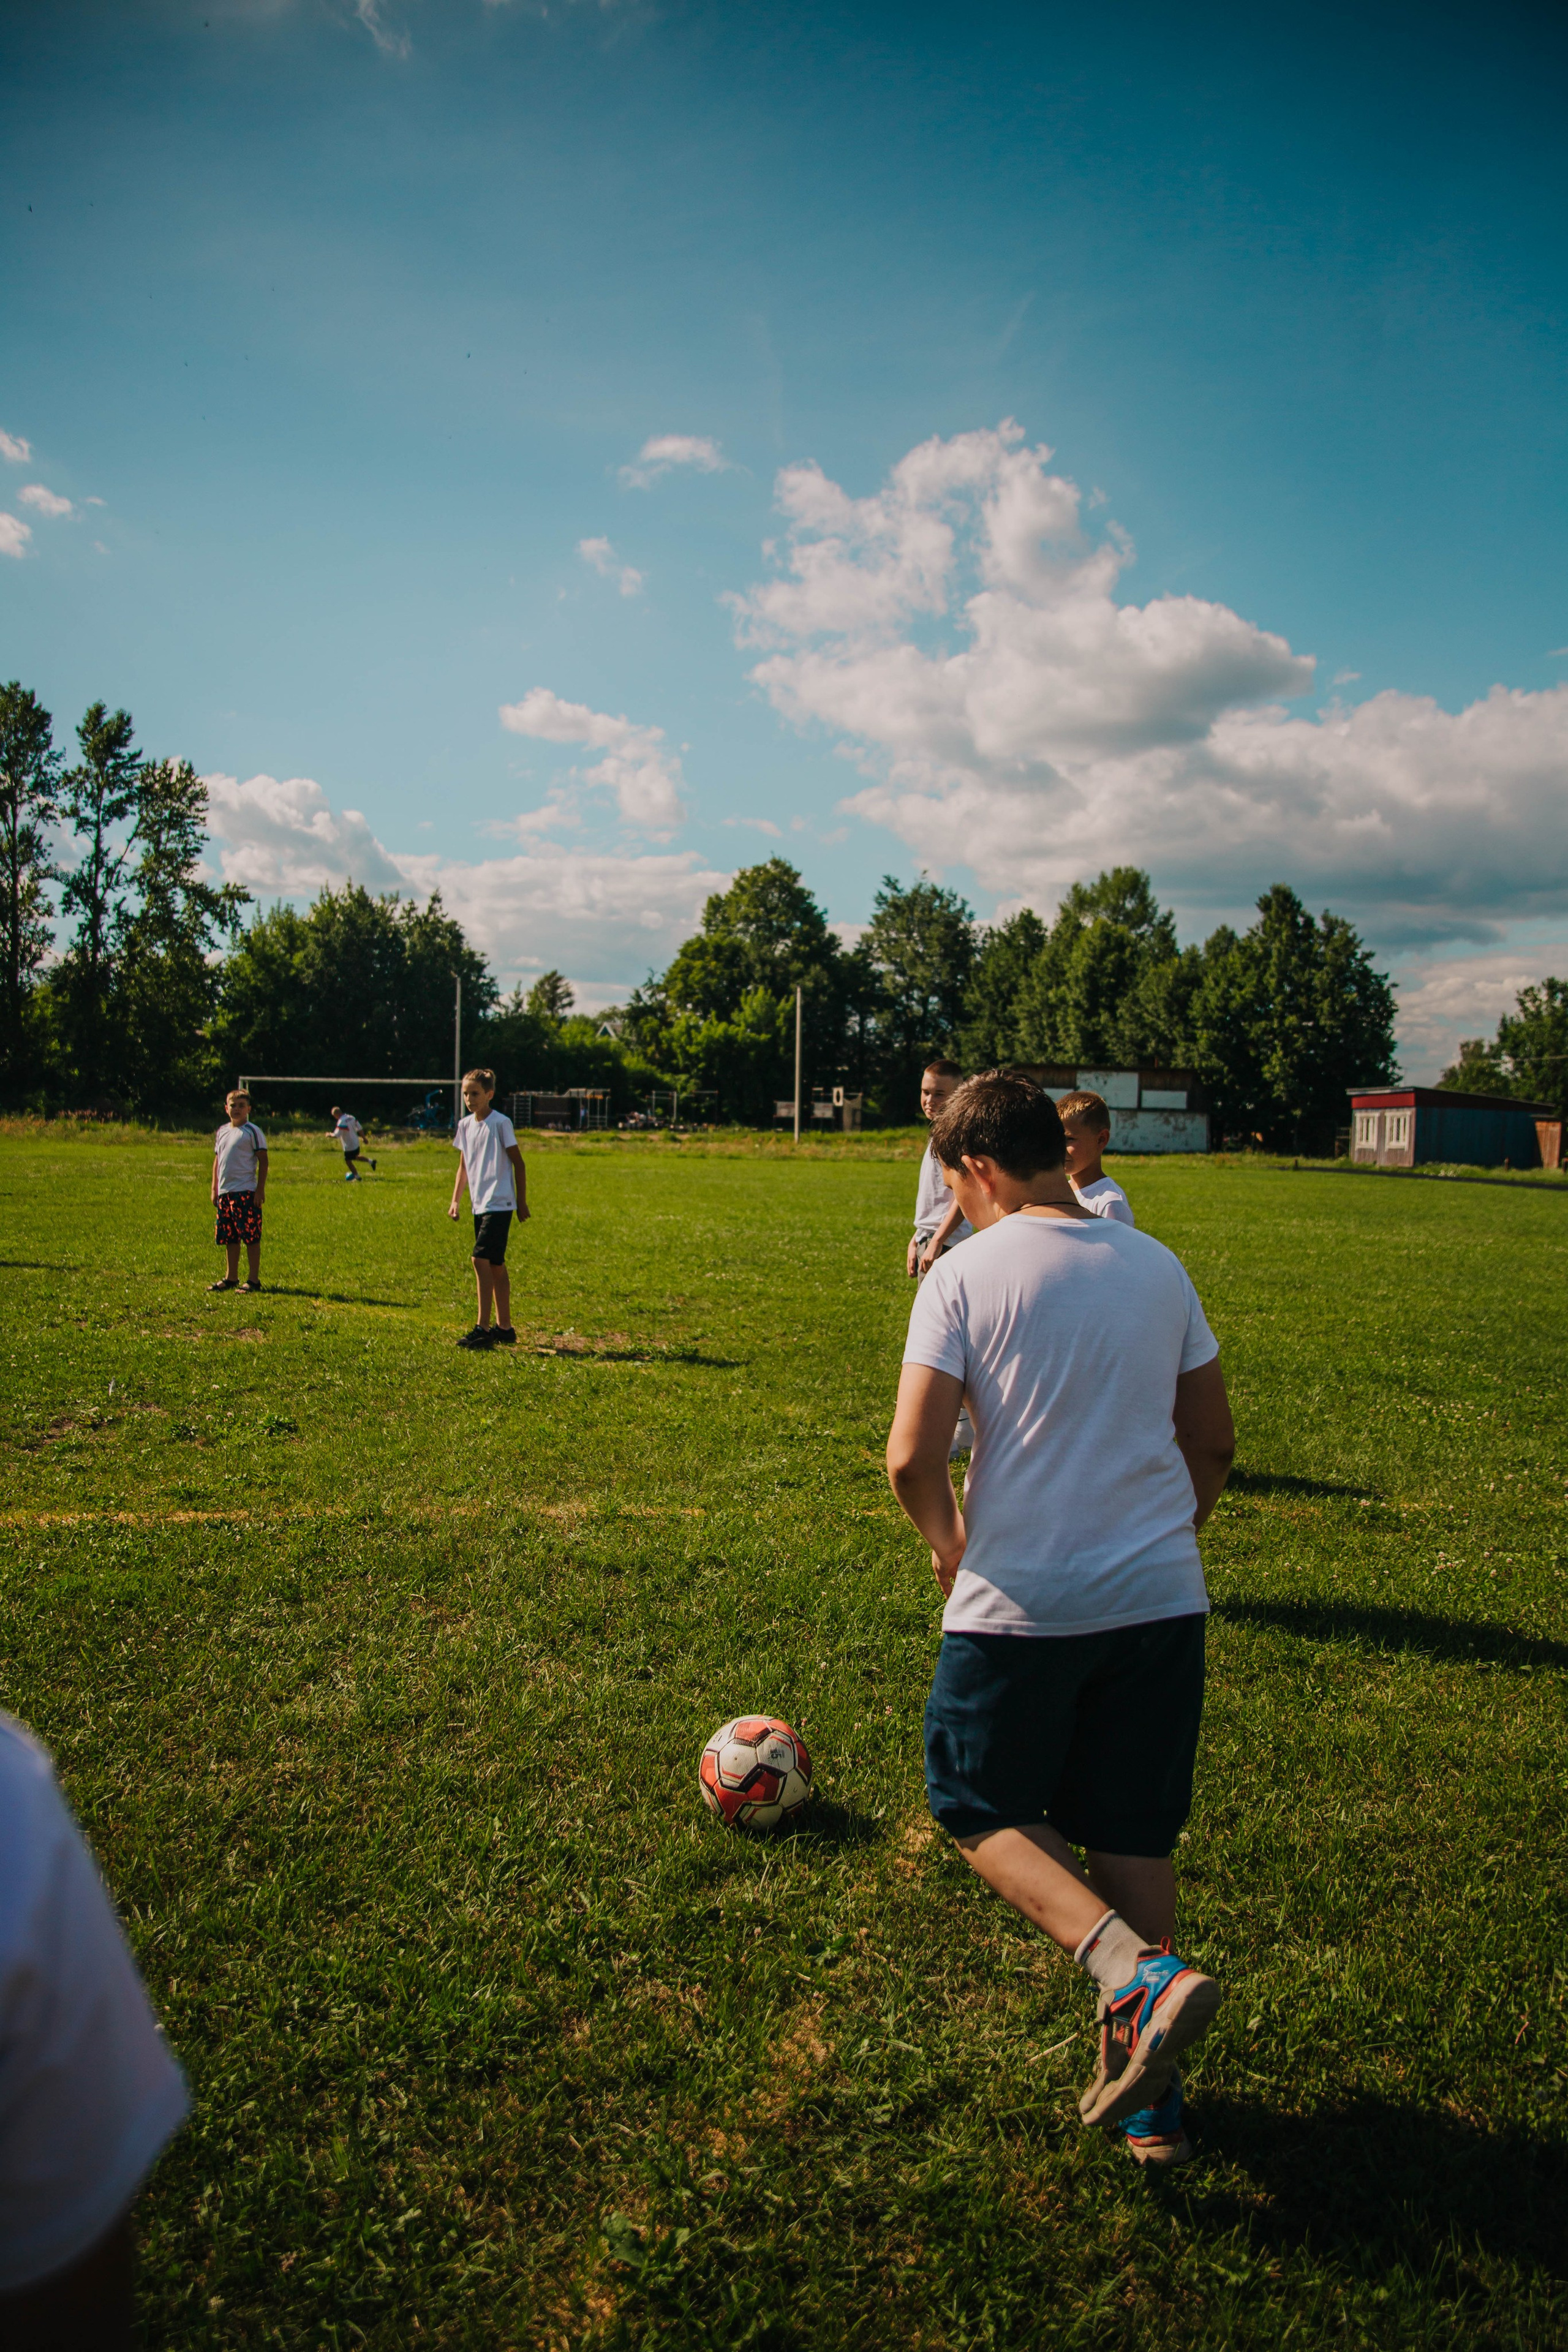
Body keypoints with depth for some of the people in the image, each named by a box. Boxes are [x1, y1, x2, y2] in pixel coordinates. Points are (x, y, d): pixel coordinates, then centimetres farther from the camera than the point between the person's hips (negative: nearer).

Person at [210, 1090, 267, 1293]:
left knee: (251, 1237, -4)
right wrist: (215, 1189, 16)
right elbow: (217, 1161, 20)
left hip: (246, 1192, -7)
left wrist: (260, 1190, -11)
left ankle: (253, 1279, 1)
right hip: (225, 1192, 7)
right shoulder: (222, 1132, 15)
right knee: (229, 1238, 11)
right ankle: (231, 1278, 20)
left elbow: (263, 1161, -6)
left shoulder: (253, 1131, -4)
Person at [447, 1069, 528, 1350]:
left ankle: (482, 1328, -13)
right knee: (495, 1265, 11)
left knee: (481, 1260, -16)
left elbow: (518, 1163, -6)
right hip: (480, 1205, 7)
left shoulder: (501, 1123, -9)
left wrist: (522, 1202, -6)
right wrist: (455, 1200, 13)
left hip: (500, 1204, -7)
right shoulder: (465, 1125, 10)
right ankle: (504, 1328, 18)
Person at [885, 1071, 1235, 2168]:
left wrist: (951, 1544, 4)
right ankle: (1146, 2094, 25)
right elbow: (1213, 1443, 11)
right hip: (1160, 1596, 5)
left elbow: (913, 1456, -15)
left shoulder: (966, 1273, -9)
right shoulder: (1157, 1266, 5)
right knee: (1133, 1836, 17)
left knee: (981, 1811, 15)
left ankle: (1138, 1974, -6)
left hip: (1020, 1604, -4)